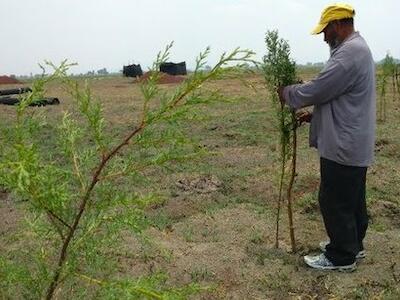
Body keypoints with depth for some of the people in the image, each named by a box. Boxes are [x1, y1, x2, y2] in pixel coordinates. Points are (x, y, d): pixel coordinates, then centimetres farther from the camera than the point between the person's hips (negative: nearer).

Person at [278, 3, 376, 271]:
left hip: (344, 145, -11)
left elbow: (318, 89, -22)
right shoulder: (357, 48, 15)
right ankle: (353, 244, 34)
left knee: (335, 201, 0)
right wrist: (314, 115, 12)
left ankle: (341, 257, 13)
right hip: (353, 143, 11)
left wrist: (287, 94, -4)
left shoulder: (350, 51, -20)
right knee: (353, 198, 19)